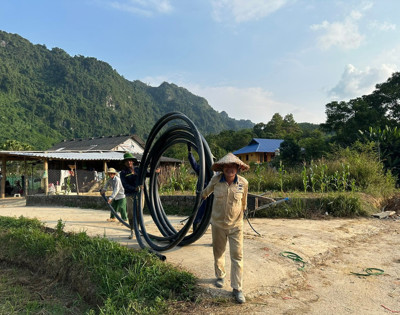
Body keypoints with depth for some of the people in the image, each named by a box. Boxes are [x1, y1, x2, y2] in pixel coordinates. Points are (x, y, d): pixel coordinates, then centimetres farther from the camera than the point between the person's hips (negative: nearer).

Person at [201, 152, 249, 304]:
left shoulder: (243, 183, -12)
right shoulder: (216, 180, -12)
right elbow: (207, 190, 13)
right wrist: (203, 195, 31)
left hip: (236, 225, -1)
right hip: (218, 223, 1)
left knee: (237, 256, 0)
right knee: (218, 253, 17)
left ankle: (237, 289, 12)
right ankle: (220, 276, 43)